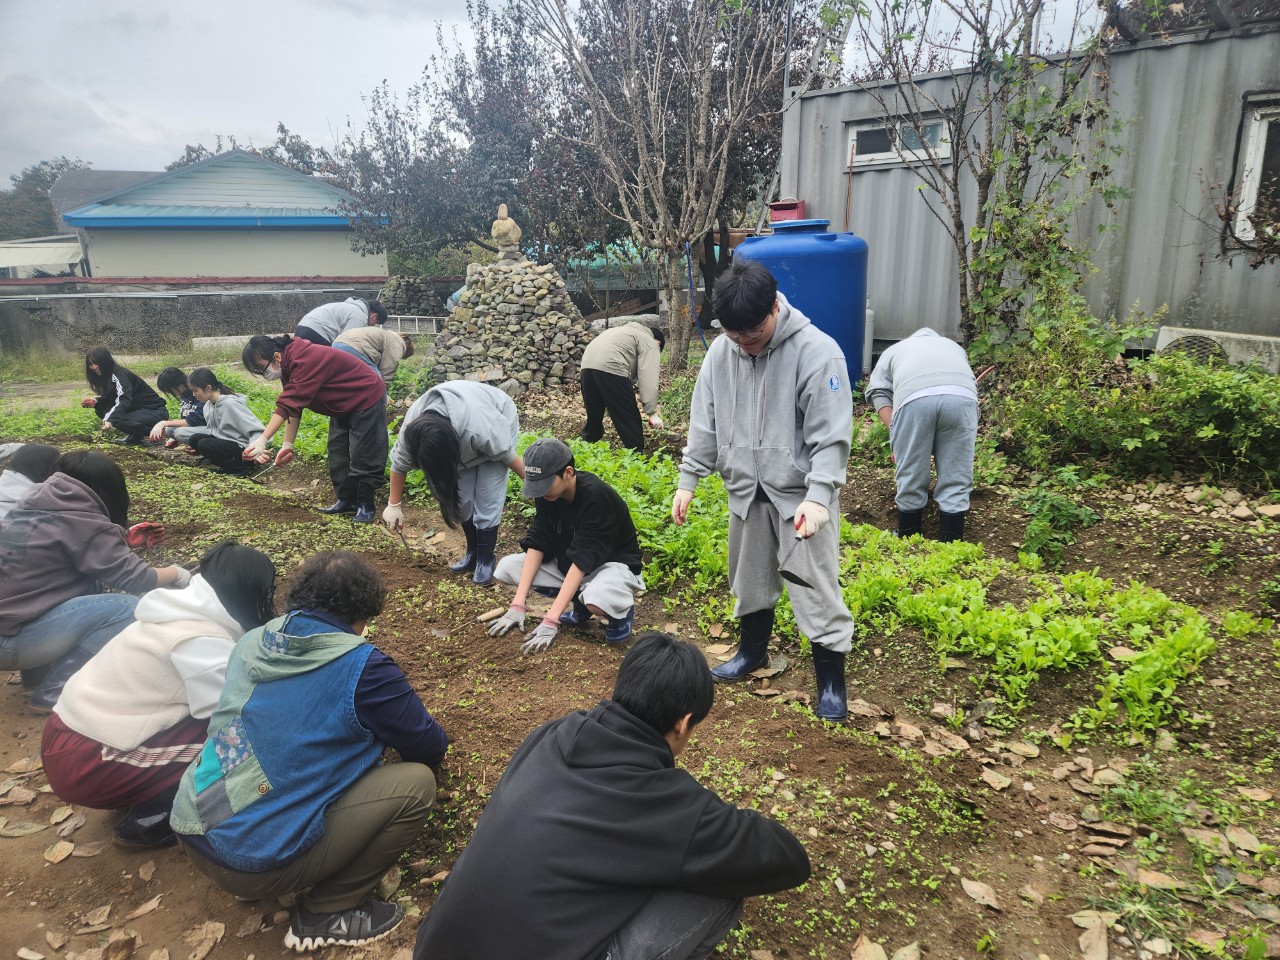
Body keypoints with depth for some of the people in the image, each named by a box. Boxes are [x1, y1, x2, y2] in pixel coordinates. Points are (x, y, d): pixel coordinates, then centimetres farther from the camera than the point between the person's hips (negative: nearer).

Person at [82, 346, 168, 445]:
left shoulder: (119, 375, -20)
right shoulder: (107, 376, 7)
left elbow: (124, 401, -33)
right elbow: (111, 398, 13)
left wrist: (110, 420, -46)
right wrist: (96, 401, -8)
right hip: (136, 409, 9)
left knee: (122, 422, -32)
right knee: (100, 410, -2)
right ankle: (134, 435, 4)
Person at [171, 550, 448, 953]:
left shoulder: (253, 641, 7)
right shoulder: (362, 667, -12)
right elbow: (430, 748, 2)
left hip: (192, 833, 8)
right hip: (256, 864, -8)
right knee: (416, 783, -3)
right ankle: (326, 913, 8)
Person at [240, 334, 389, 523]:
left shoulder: (305, 362, -32)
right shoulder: (291, 364, -2)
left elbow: (287, 406, -38)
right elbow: (293, 406, 0)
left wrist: (262, 441, -40)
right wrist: (287, 445, -5)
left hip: (367, 400, -10)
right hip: (343, 407, 10)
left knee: (363, 457, -6)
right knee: (338, 455, 11)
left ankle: (365, 505, 5)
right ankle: (347, 500, 20)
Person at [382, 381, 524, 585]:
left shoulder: (481, 429, -43)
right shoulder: (412, 429, -29)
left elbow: (508, 455, -27)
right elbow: (399, 464, -13)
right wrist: (394, 505, -5)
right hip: (462, 444, 5)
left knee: (487, 501, -10)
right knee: (462, 499, 1)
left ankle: (485, 559, 2)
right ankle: (473, 551, 18)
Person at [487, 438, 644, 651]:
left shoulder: (595, 496, -31)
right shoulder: (547, 493, -11)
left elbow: (581, 560, -34)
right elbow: (536, 544, -13)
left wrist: (550, 621, -37)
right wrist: (518, 604, -22)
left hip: (614, 563, -7)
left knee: (597, 600, -41)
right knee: (507, 568, -9)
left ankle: (621, 610, -4)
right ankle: (578, 603, 2)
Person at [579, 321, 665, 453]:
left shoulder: (630, 330, 37)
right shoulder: (650, 344, 11)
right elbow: (648, 380, -3)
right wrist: (652, 413, -5)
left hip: (587, 363, 8)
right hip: (610, 367, -8)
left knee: (594, 415, 21)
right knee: (630, 418, 1)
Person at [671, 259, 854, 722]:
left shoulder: (817, 350, -18)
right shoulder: (720, 352, -2)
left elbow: (831, 436, -19)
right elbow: (704, 422, 5)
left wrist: (818, 496, -28)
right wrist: (688, 480, 2)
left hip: (801, 493, -5)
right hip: (746, 492, 5)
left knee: (816, 587, 0)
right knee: (749, 579, 19)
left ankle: (831, 678, 15)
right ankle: (753, 649, 41)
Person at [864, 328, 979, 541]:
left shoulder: (893, 351, 36)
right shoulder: (953, 346, 43)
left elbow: (877, 392, 18)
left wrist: (896, 434, 14)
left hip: (914, 398, -1)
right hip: (962, 396, 2)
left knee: (911, 477, 12)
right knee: (955, 478, 10)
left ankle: (907, 540, 26)